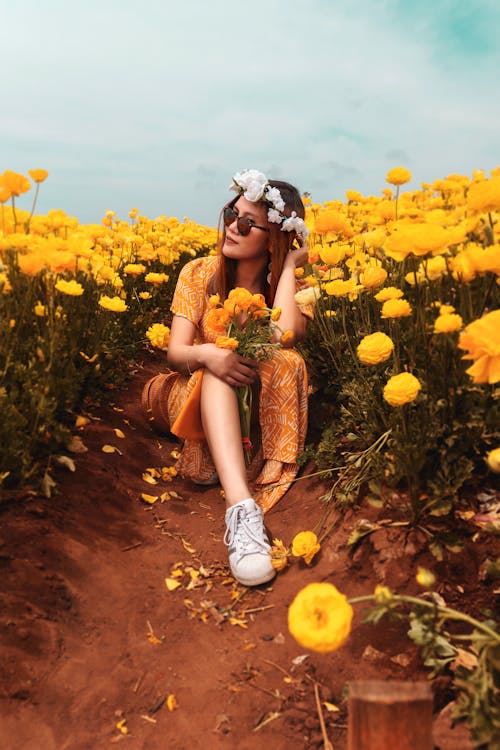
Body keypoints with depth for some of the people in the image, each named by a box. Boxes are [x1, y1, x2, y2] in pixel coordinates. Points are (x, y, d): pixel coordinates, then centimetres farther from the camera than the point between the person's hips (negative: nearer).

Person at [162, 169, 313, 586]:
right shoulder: (199, 274, -3)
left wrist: (288, 267, -18)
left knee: (286, 361, -30)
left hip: (265, 411, 0)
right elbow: (176, 352, -11)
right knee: (216, 367, -34)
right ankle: (242, 507, -50)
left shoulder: (296, 288, -5)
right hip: (202, 399, 0)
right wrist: (206, 355, -34)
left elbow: (283, 337, -28)